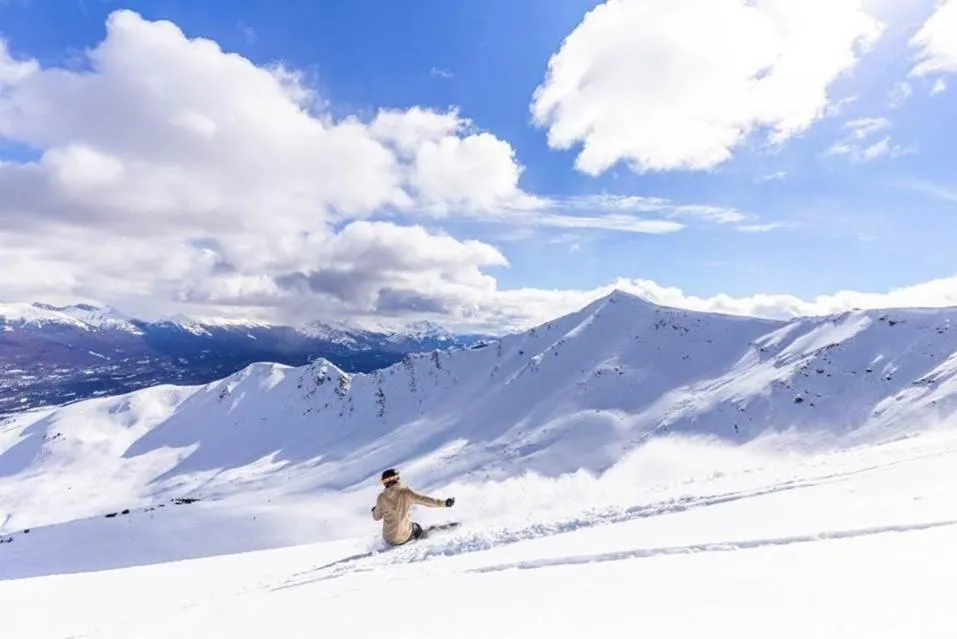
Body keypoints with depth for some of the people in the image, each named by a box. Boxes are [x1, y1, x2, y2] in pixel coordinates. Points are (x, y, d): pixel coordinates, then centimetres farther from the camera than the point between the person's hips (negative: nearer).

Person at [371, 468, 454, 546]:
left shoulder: (382, 497, -11)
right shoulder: (406, 492, -16)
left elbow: (376, 517, 3)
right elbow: (425, 500, -17)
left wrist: (374, 510, 26)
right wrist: (444, 502, -12)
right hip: (404, 535, -3)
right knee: (417, 529, 27)